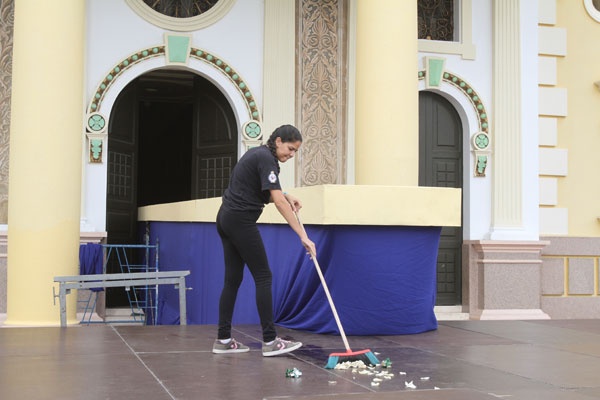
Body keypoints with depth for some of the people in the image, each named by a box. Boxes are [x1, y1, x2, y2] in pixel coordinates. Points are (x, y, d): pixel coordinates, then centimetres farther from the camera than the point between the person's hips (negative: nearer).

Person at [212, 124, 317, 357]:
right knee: (263, 277, -6)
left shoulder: (258, 154, 16)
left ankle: (223, 340, 10)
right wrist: (303, 236, -26)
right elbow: (279, 202, -24)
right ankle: (270, 341, -4)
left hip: (226, 219, 10)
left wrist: (286, 197, 5)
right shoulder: (266, 159, -14)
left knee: (233, 279, 9)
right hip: (241, 221, -10)